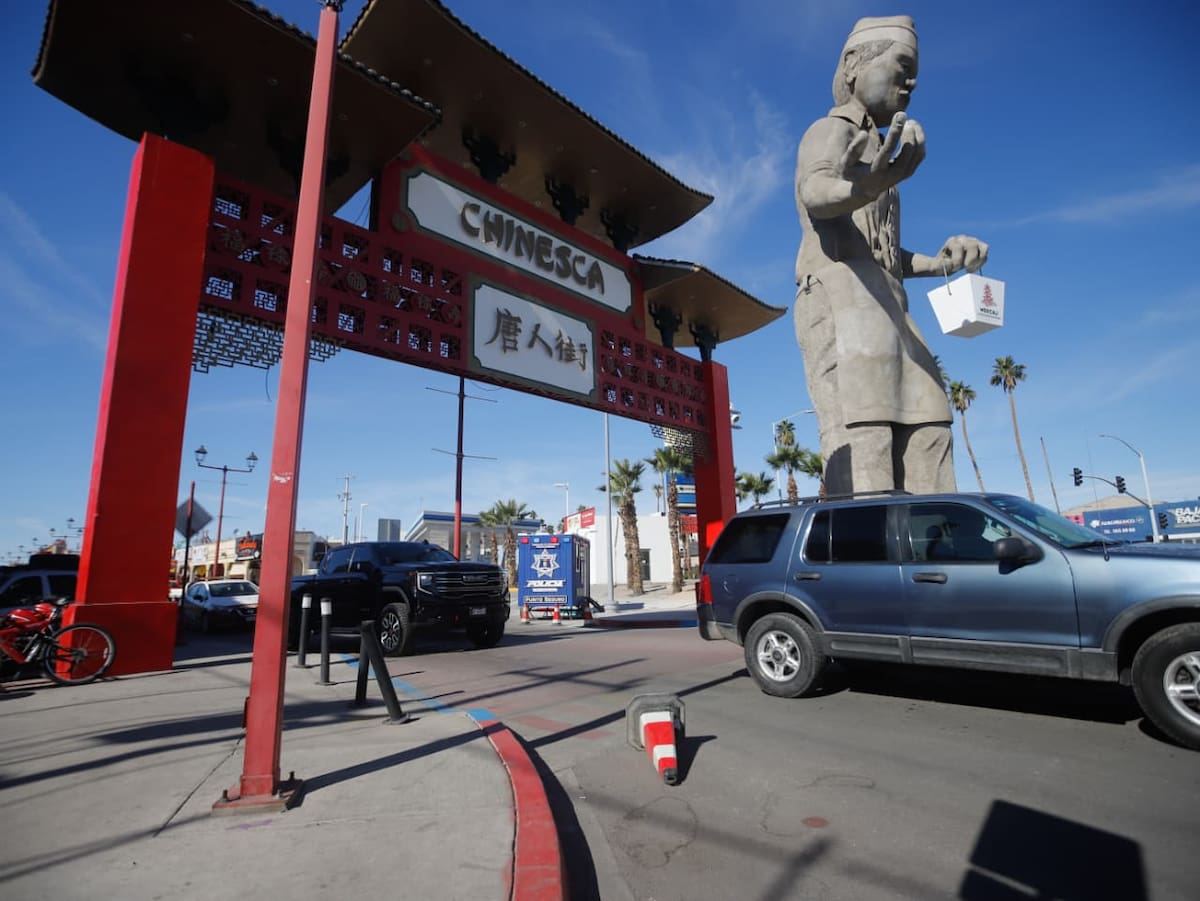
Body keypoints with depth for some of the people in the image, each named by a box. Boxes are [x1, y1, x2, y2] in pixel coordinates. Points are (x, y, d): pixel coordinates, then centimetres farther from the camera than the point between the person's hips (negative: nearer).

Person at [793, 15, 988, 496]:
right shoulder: (831, 131, 7)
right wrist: (861, 188, -41)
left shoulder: (873, 148, 34)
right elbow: (815, 192, -19)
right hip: (843, 302, -9)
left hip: (885, 309, 9)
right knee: (862, 463, -22)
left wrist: (939, 262, 16)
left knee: (925, 455, 0)